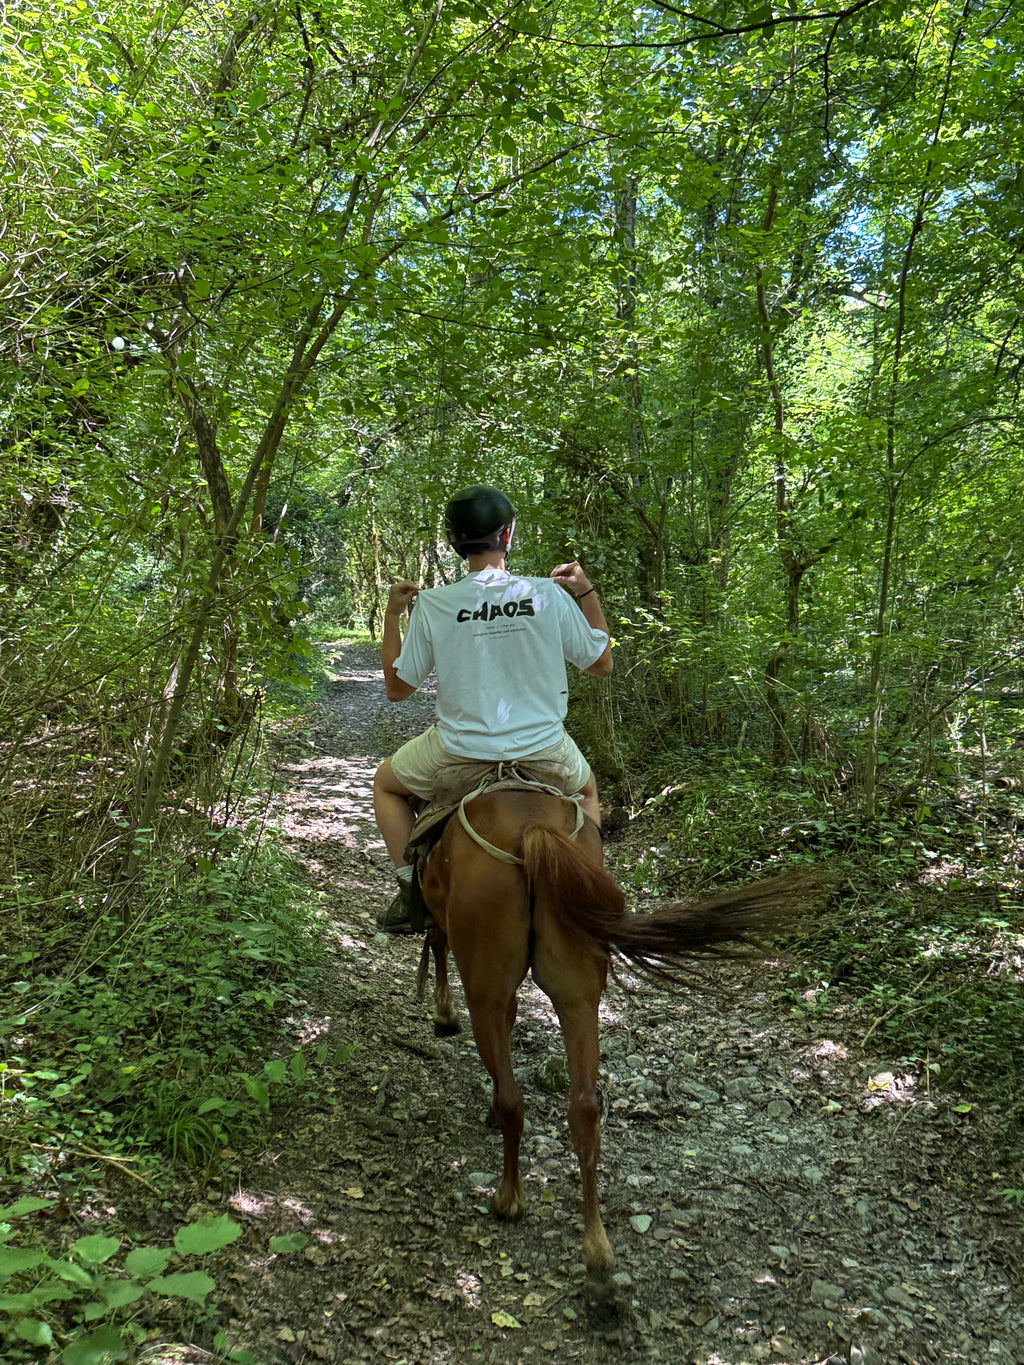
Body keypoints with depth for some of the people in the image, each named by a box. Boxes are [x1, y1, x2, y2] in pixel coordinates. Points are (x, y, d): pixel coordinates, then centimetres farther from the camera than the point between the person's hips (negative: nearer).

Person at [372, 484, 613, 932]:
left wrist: (391, 615, 11)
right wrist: (587, 593, 14)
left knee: (386, 782, 28)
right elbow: (602, 664, 6)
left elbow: (397, 688, 2)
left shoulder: (432, 605, -9)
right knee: (586, 790, 36)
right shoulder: (550, 595, -8)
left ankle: (411, 891, 19)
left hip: (459, 752, -1)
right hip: (544, 751, 1)